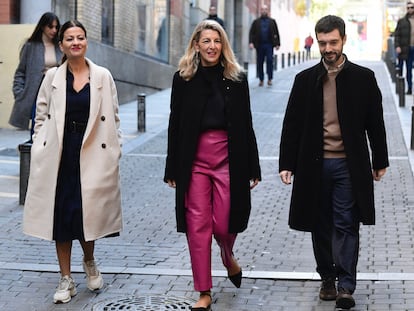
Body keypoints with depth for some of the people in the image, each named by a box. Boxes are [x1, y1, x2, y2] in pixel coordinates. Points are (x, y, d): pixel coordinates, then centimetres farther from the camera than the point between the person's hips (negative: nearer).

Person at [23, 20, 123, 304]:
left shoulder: (103, 77, 3)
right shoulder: (52, 77, 5)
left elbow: (113, 118, 6)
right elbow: (41, 118, 9)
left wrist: (114, 153, 2)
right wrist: (39, 154, 2)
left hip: (93, 154, -1)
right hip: (59, 155, 1)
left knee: (89, 212, -2)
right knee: (61, 214, 4)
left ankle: (89, 261, 30)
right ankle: (66, 280, 16)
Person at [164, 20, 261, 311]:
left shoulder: (236, 78, 4)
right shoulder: (183, 78, 3)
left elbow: (246, 126, 5)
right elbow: (175, 125, 4)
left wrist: (253, 167, 3)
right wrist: (172, 169, 2)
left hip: (228, 157, 0)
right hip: (194, 159, 0)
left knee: (223, 223, 0)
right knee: (197, 225, 0)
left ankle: (228, 256, 37)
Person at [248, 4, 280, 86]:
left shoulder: (272, 21, 12)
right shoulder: (256, 22, 11)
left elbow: (276, 33, 9)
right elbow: (251, 33, 5)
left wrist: (277, 44, 2)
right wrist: (251, 42, -9)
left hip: (269, 45, -1)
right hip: (259, 45, 1)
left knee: (269, 61, -11)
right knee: (259, 63, 2)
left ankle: (270, 79, -6)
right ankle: (261, 80, 10)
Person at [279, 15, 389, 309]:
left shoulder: (363, 78, 2)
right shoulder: (305, 79, 5)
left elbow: (375, 123, 6)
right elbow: (292, 125, 6)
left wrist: (380, 161, 7)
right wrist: (287, 164, 2)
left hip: (349, 166, -2)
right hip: (315, 165, 2)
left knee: (346, 225, -4)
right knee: (321, 226, 9)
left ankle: (346, 286, -4)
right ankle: (328, 279, 22)